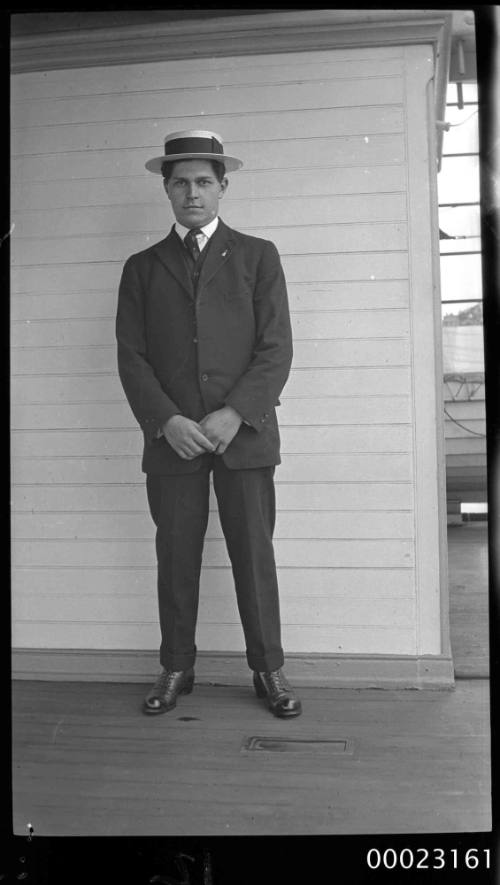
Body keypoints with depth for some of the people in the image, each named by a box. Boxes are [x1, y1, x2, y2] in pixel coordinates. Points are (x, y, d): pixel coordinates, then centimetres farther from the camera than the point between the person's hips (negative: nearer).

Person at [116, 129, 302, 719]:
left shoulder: (257, 257, 9)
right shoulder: (141, 268, 13)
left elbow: (276, 348, 0)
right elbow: (131, 356, 5)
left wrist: (234, 414, -12)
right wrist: (166, 420, -10)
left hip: (244, 434, -1)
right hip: (171, 437, 2)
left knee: (255, 555, 3)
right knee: (176, 559, 6)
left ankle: (268, 671, 16)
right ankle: (176, 670, 20)